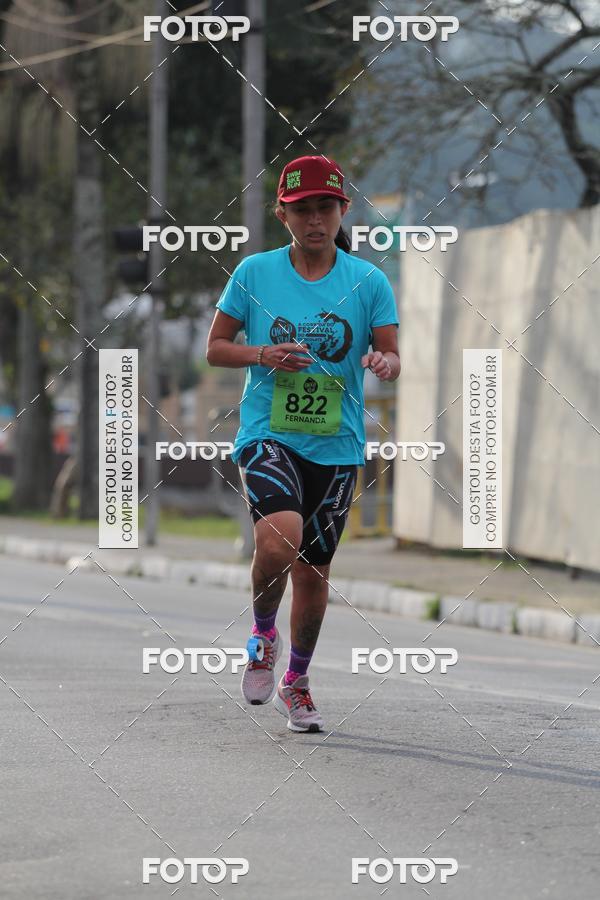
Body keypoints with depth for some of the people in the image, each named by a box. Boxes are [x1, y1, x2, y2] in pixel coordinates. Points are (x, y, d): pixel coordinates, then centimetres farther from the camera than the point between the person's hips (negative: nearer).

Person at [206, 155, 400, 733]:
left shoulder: (368, 281, 0)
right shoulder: (255, 273, -1)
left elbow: (392, 359, 1)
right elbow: (215, 348, 6)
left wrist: (384, 363, -23)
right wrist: (263, 354, -14)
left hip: (336, 446, 2)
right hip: (267, 435, -2)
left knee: (313, 570, 10)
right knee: (279, 538, -28)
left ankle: (295, 682, 33)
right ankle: (263, 634, 2)